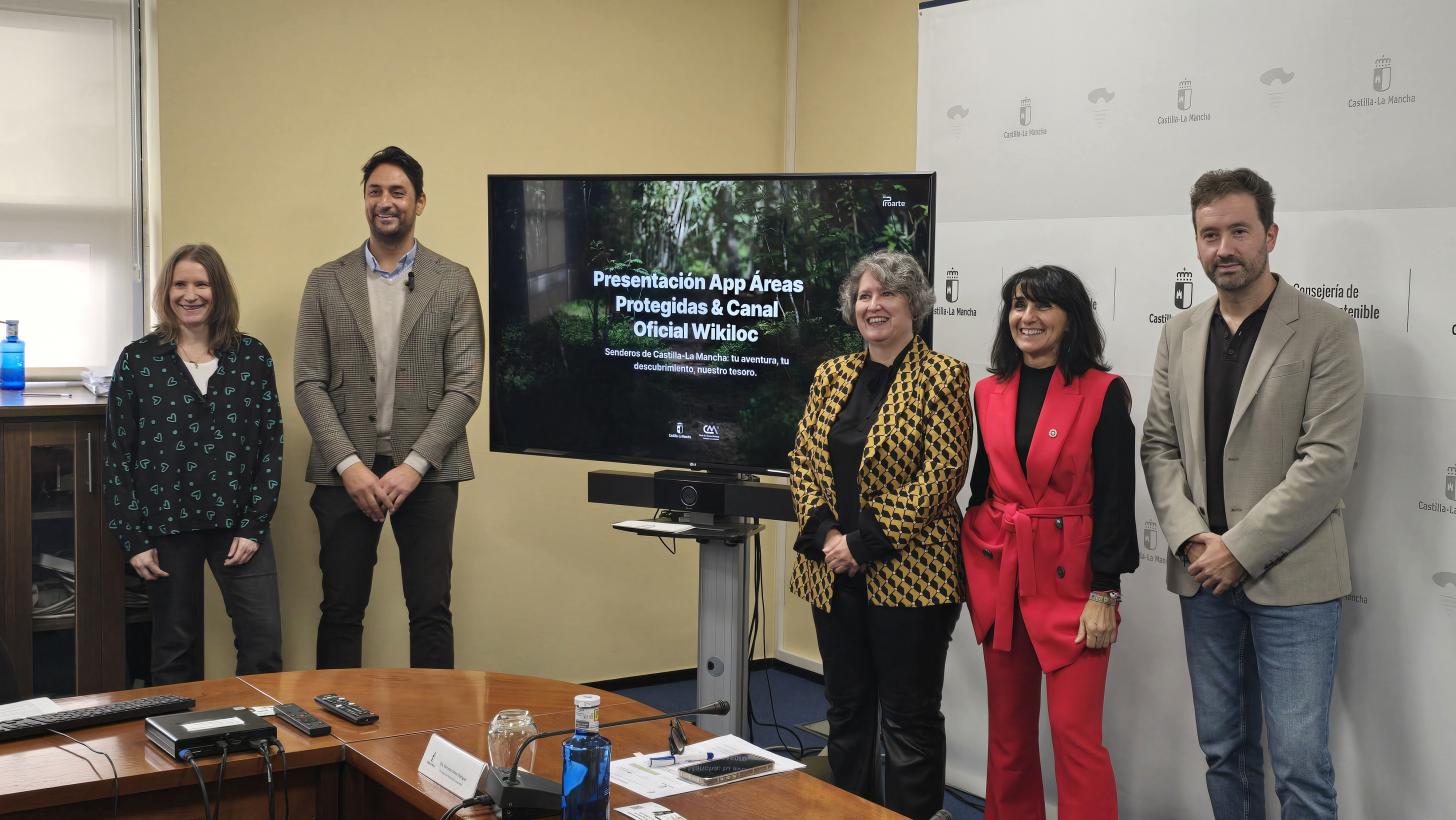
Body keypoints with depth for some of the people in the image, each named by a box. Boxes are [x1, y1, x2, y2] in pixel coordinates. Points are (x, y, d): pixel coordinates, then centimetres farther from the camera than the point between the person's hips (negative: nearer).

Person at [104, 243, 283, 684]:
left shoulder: (251, 356, 4)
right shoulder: (138, 359, 1)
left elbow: (271, 444, 3)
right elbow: (118, 454, 2)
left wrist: (253, 526, -4)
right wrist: (133, 539, -2)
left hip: (238, 524, 0)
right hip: (166, 524, 0)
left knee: (264, 640, -5)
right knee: (175, 648, 9)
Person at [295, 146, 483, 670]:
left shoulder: (454, 282, 4)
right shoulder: (326, 282, 6)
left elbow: (465, 385, -2)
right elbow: (308, 384, 1)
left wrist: (414, 465, -11)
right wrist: (349, 464, -10)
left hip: (425, 471, -1)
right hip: (345, 469, 1)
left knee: (431, 610, 3)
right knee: (341, 611, 6)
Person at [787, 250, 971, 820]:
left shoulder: (942, 377, -6)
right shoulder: (832, 375, 11)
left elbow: (942, 473, -13)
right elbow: (803, 460, 10)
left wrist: (865, 542, -16)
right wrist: (824, 533, -7)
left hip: (907, 573, -5)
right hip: (834, 573, 6)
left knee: (909, 719, 2)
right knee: (846, 710, 15)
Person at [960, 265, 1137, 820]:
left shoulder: (1103, 394, -7)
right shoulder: (989, 392, 8)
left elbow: (1116, 498, -8)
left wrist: (1105, 593, -12)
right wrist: (971, 571, 12)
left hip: (1071, 579, -5)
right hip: (998, 573, 5)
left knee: (1075, 730, -7)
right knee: (1008, 727, 13)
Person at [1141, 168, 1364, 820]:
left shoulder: (1325, 331, -6)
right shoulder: (1179, 334, 10)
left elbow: (1328, 459, -13)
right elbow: (1159, 445, 9)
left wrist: (1239, 547, -15)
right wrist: (1192, 539, -6)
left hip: (1291, 579, -5)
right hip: (1205, 574, 5)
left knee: (1301, 765, -3)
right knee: (1223, 749, 14)